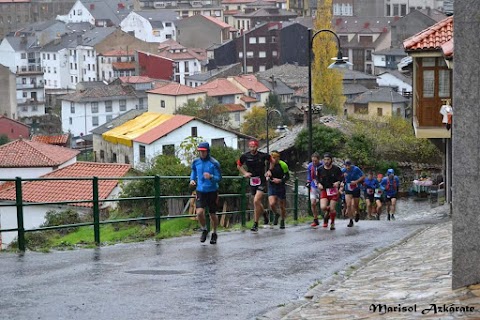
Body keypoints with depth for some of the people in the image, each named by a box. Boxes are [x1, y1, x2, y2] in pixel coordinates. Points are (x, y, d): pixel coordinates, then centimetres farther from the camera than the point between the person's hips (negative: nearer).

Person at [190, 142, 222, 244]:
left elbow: (219, 178, -9)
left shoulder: (214, 163, -11)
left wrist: (211, 177, -29)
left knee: (213, 214, 9)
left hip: (212, 191, -2)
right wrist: (192, 180, 0)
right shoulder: (196, 162, 1)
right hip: (200, 191, 2)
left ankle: (214, 233, 31)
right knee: (199, 212, -15)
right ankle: (204, 230, 12)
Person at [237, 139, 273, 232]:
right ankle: (264, 213, 46)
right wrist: (245, 173, -2)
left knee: (256, 201, -18)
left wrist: (269, 171, 2)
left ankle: (255, 224, -11)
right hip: (252, 181, 4)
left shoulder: (263, 155, -9)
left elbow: (272, 161, 12)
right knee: (257, 203, 13)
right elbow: (239, 166, 13)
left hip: (262, 181, -4)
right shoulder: (245, 156, -4)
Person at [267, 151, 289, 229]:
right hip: (271, 187, 2)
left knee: (282, 206, 6)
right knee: (272, 204, -18)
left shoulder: (283, 165, -12)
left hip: (281, 187, -1)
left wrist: (280, 180, -20)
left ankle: (282, 221, 29)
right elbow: (266, 174, 13)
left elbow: (287, 176, -5)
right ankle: (276, 214, 14)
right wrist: (267, 177, -9)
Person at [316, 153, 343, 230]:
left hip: (334, 191, -1)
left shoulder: (336, 169, -8)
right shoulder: (320, 169, -2)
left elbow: (342, 178, 0)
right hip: (324, 190, 1)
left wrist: (338, 182, -20)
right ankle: (327, 212, 20)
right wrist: (319, 184, -8)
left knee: (332, 209, -5)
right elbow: (317, 178, 12)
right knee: (323, 207, -18)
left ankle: (332, 223, 21)